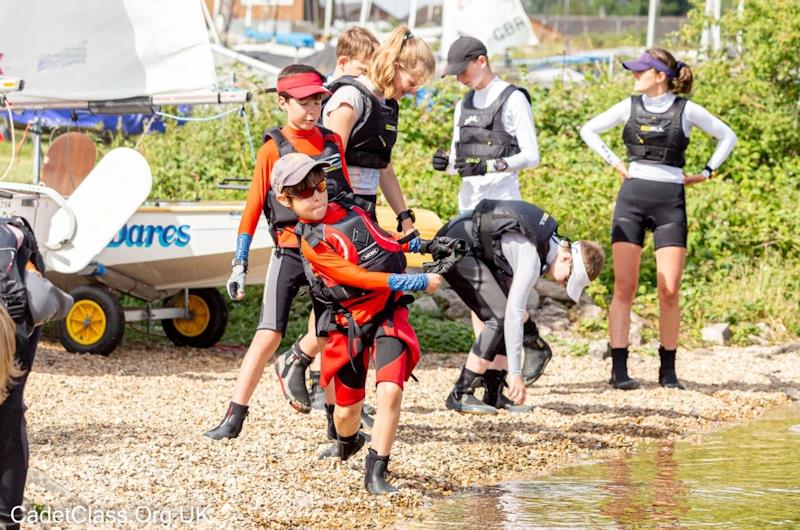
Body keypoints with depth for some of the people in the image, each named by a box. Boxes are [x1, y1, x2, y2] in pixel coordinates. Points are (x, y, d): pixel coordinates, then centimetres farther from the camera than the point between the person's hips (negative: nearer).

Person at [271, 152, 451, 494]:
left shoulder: (348, 210, 9)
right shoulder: (312, 242, -11)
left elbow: (379, 240, 30)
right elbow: (354, 276, -21)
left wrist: (412, 244, 16)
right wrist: (413, 282, -28)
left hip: (389, 312, 3)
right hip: (350, 324, -3)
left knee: (390, 391, -18)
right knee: (347, 410, 7)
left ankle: (376, 473, -11)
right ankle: (347, 442, 44)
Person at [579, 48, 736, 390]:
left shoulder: (686, 110, 2)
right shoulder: (630, 107, 8)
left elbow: (727, 137, 13)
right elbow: (589, 130, 21)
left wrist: (705, 173, 9)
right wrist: (614, 162, 11)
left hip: (670, 202, -1)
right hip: (631, 198, 2)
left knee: (669, 290, -5)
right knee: (624, 287, -5)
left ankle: (668, 371, 7)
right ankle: (619, 369, -4)